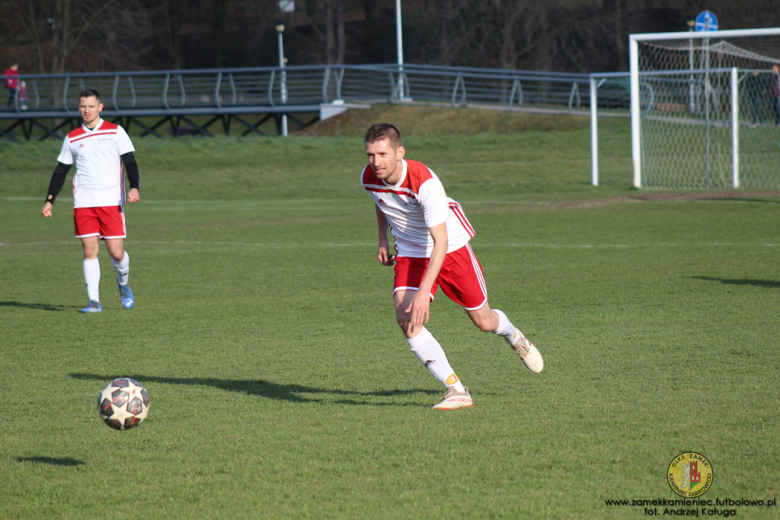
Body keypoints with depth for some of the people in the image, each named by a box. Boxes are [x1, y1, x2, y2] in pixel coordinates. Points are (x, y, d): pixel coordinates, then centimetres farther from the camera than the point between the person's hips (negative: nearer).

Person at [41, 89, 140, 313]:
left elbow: (130, 162, 1)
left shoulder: (115, 132, 4)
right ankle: (94, 301, -6)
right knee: (90, 251, -7)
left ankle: (123, 283, 27)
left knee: (116, 253, -4)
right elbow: (60, 172, 18)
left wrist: (134, 187, -16)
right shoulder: (72, 139, 12)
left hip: (111, 201, -2)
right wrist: (49, 201, 10)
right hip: (83, 202, 2)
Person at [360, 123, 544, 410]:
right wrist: (383, 240, 9)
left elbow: (440, 241, -37)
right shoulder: (368, 179, -16)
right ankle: (456, 390, -16)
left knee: (484, 321, 7)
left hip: (451, 247, -4)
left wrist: (424, 292, -44)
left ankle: (513, 336, 46)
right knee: (406, 320, -21)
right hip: (410, 254, 4)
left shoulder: (424, 182, -35)